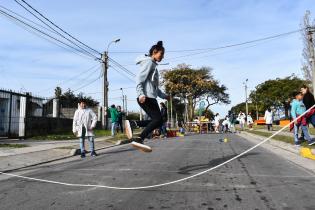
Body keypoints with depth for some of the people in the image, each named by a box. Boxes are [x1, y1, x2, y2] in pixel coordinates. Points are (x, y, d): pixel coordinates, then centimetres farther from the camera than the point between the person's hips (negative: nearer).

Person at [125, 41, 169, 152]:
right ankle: (139, 139, -14)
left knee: (157, 121, 4)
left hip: (151, 97, 10)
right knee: (158, 119, -15)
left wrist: (164, 96, 28)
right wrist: (141, 94, -27)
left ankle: (132, 123, 2)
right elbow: (140, 79, -15)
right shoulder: (148, 62, -2)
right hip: (146, 97, -10)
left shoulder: (153, 65, 28)